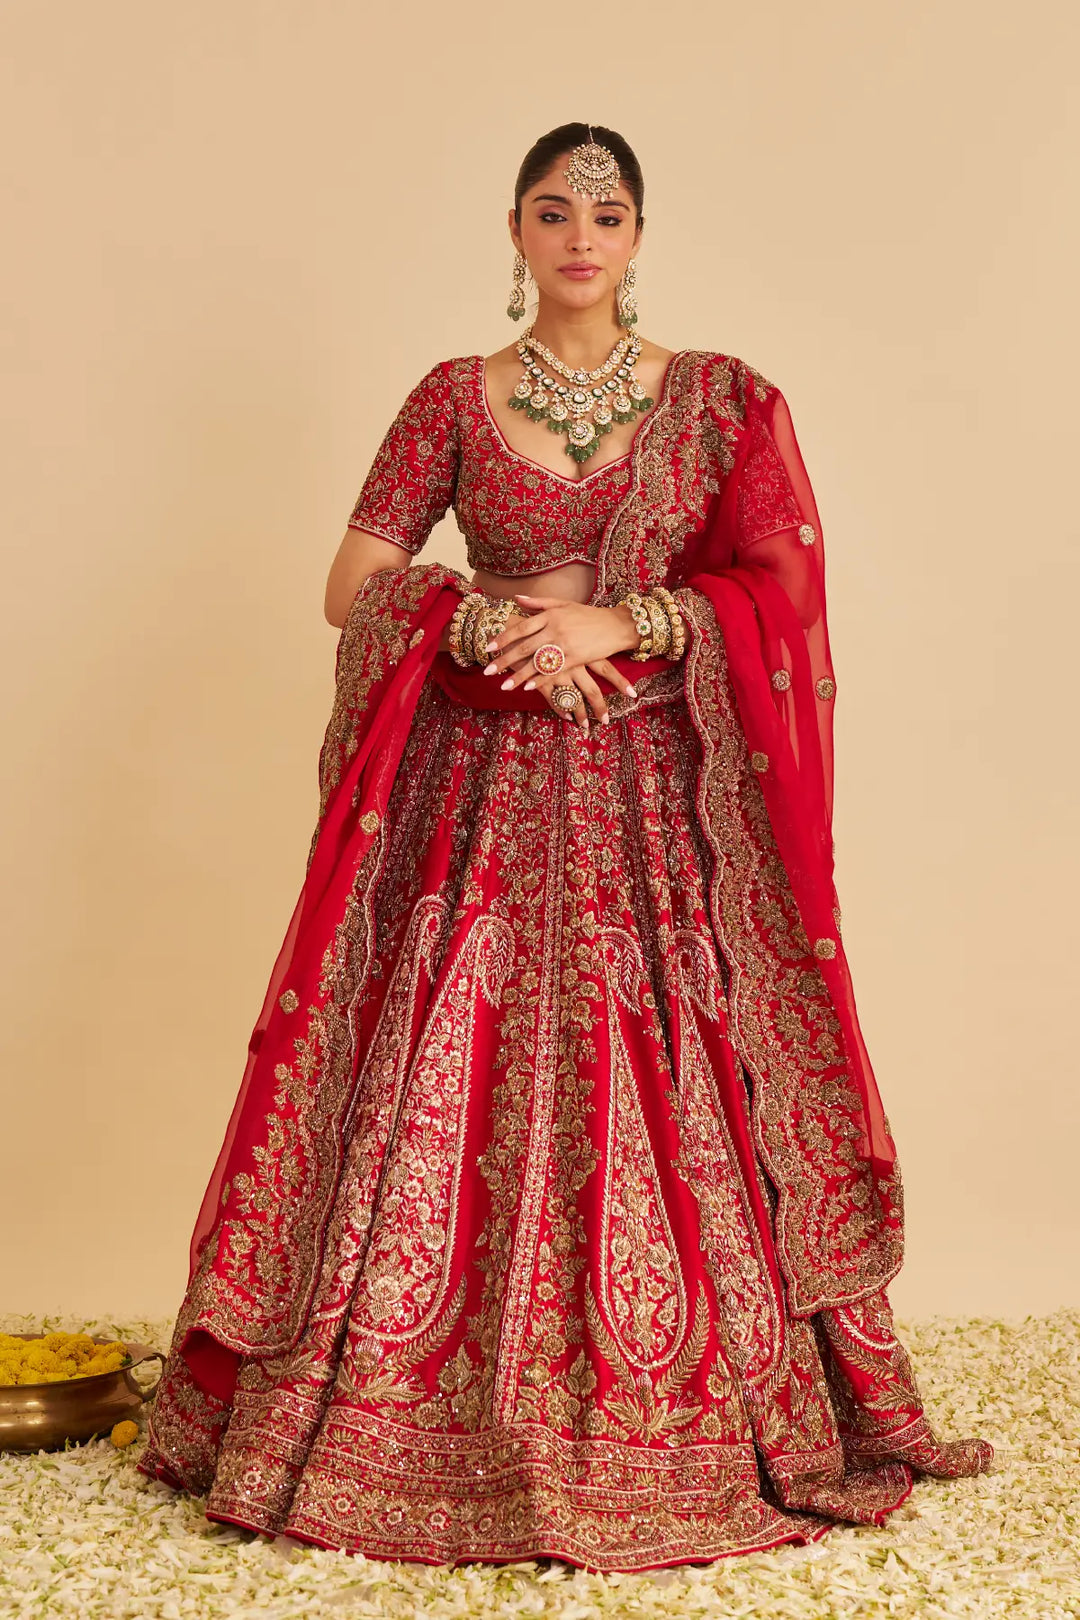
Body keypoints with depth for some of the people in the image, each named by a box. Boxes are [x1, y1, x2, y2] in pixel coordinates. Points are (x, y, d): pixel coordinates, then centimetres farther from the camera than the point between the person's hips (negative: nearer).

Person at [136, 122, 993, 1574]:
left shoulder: (722, 400, 7)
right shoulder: (453, 400, 8)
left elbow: (786, 588, -1)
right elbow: (352, 586, 3)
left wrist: (617, 623, -13)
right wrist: (491, 619, -13)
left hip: (661, 805, 0)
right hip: (481, 799, 1)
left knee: (669, 1116, -1)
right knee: (441, 1102, 0)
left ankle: (677, 1446, 17)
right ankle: (421, 1437, 16)